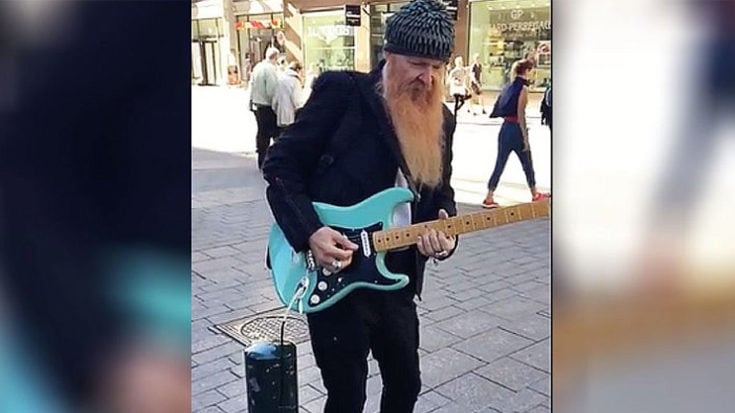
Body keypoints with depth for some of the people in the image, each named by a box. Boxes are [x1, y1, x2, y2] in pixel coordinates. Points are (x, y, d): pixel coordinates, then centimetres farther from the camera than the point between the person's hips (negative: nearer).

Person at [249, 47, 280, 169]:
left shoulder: (257, 67, 6)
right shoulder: (271, 69, -18)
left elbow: (252, 85, 11)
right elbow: (272, 90, -20)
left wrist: (252, 100, 17)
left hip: (256, 105, 8)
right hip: (267, 106, -8)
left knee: (261, 132, 16)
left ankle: (261, 162, 24)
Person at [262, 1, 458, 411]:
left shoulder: (440, 119, 6)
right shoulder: (342, 91, -11)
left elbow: (441, 193, 13)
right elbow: (281, 164, -9)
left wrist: (444, 230, -9)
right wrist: (310, 232, -20)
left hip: (397, 276, 6)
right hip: (332, 274, -5)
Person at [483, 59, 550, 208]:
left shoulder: (510, 85, 10)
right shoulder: (523, 88, -11)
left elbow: (502, 108, 11)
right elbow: (520, 114, -16)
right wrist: (525, 137, -14)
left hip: (505, 128, 7)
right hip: (516, 130, -7)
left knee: (499, 165, 6)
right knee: (527, 164, 12)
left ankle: (489, 198, 2)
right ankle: (535, 195, 27)